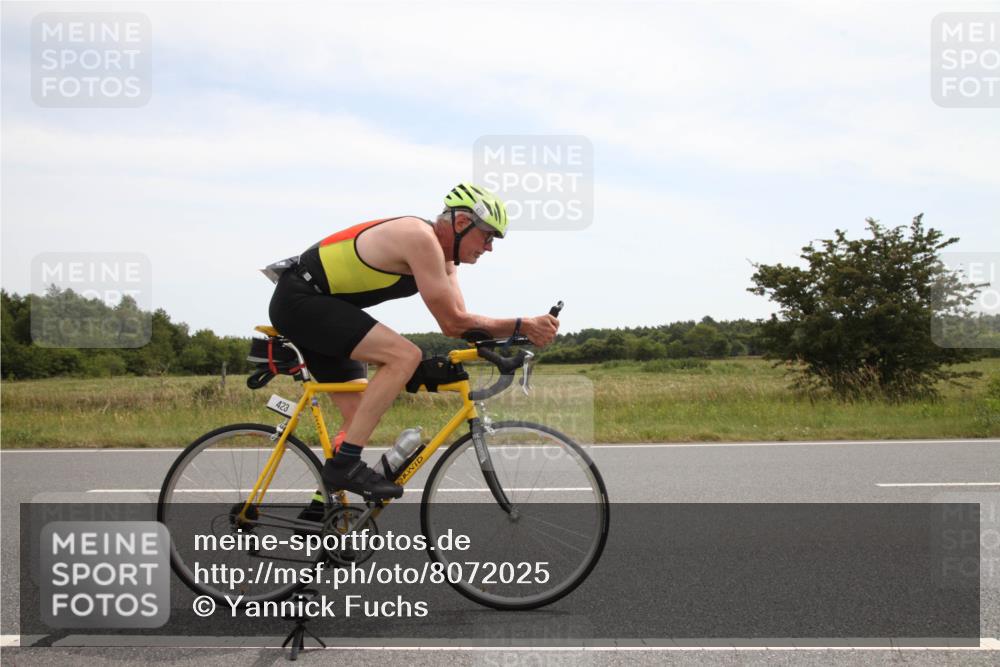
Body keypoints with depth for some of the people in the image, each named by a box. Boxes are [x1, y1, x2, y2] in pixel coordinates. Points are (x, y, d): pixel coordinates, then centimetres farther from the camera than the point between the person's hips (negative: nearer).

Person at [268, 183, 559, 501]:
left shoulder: (440, 253, 9)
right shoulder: (421, 238, -21)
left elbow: (460, 321, 3)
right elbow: (453, 324, -22)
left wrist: (526, 329, -9)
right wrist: (522, 325, -17)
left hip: (308, 308, 10)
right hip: (300, 299, -10)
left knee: (361, 417, 9)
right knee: (405, 355, -24)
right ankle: (344, 464, -21)